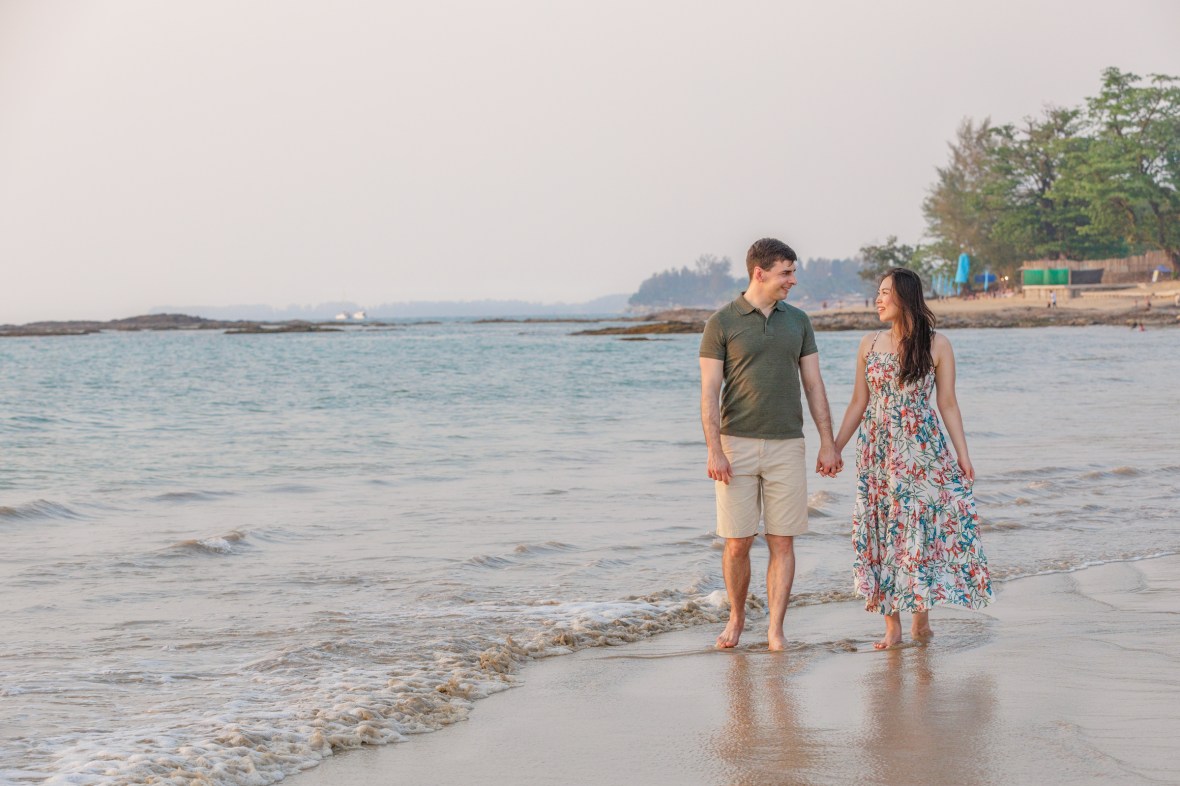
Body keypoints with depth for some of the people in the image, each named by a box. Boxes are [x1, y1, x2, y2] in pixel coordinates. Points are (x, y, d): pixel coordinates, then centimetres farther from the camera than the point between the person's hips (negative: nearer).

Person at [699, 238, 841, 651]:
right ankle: (736, 618, 20)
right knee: (737, 542, 0)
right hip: (737, 445, -3)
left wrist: (828, 443, 1)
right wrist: (713, 451, -14)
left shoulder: (797, 321, 9)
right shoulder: (722, 323, -3)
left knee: (782, 541, 0)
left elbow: (814, 385, 9)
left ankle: (775, 629, 3)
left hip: (786, 446, 3)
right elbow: (709, 392, -6)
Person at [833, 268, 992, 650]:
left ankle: (921, 615, 8)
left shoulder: (936, 345, -2)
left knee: (923, 527, -5)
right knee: (882, 530, 1)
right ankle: (892, 625, 6)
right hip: (877, 450, 3)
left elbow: (947, 403, 1)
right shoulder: (869, 345, 6)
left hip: (922, 449, -3)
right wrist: (834, 448, 8)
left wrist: (963, 453, -5)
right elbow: (858, 403, 11)